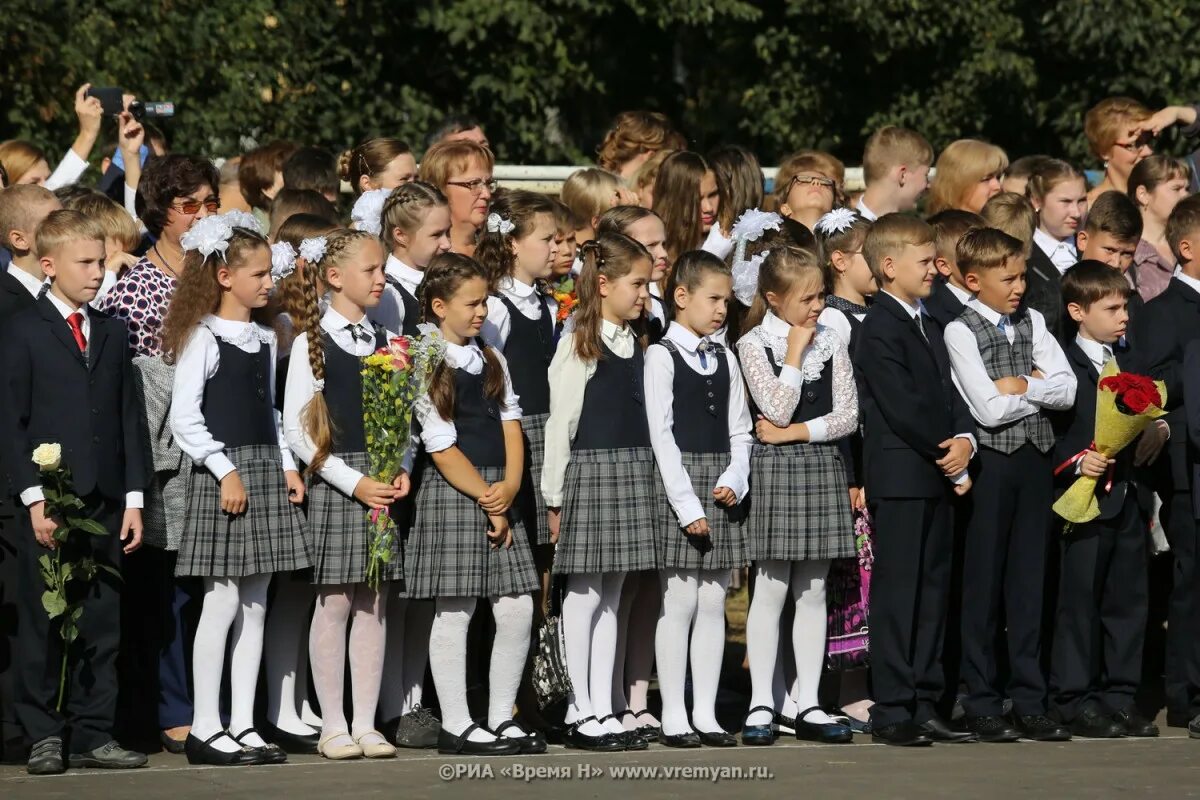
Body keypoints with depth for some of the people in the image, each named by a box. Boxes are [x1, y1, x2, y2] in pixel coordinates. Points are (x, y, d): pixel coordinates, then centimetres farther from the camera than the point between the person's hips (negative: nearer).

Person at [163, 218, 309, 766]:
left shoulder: (264, 340, 14)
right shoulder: (203, 338, -9)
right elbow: (184, 418, -14)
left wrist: (286, 467, 10)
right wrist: (226, 471, -18)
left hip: (265, 472, 8)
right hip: (222, 472, -8)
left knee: (255, 602, 7)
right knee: (223, 600, -8)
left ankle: (243, 725, 10)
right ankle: (204, 730, -4)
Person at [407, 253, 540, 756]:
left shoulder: (491, 361, 14)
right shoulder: (429, 368, -7)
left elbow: (511, 426, 9)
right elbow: (443, 449, -11)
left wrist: (510, 487, -8)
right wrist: (488, 500, -11)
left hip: (499, 494, 6)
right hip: (451, 493, -6)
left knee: (517, 609, 2)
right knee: (455, 611, -3)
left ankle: (501, 718, 11)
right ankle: (456, 725, 1)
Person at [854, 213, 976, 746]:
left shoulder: (927, 327, 19)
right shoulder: (880, 330, -12)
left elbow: (948, 396, 15)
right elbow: (902, 408, -18)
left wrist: (965, 439, -5)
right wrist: (947, 454, -11)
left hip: (937, 478, 9)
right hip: (899, 478, -9)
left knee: (932, 590, 10)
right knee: (898, 593, -6)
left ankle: (923, 706, 15)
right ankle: (892, 711, -4)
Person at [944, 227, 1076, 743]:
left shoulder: (1032, 323, 10)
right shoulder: (961, 331, -7)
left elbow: (1067, 391, 1)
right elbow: (989, 409, -15)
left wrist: (1020, 385, -11)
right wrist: (1040, 390, -2)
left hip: (1034, 460, 5)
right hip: (991, 462, -5)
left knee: (1029, 583, 7)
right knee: (983, 584, 1)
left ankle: (1029, 703, 11)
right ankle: (982, 705, 7)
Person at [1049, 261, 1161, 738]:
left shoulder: (1127, 363, 16)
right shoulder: (1064, 365, -8)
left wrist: (1157, 430, -1)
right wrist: (1077, 462, -26)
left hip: (1126, 498, 7)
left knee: (1128, 600, 9)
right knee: (1079, 600, -2)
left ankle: (1119, 697, 16)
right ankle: (1073, 699, 4)